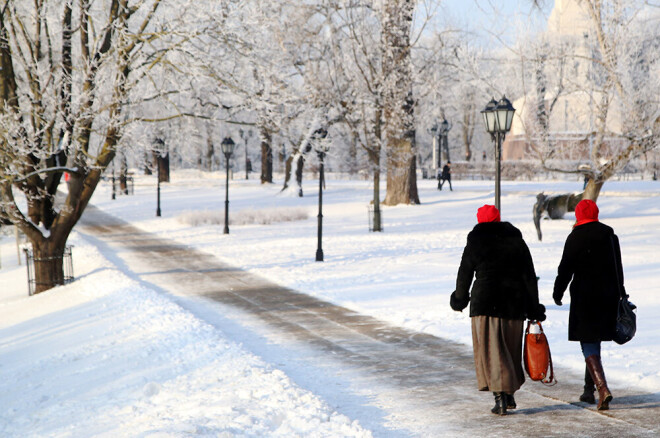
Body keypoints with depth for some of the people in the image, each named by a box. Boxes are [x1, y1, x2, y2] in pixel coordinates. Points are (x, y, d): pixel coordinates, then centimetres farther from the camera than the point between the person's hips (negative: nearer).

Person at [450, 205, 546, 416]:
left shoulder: (475, 244, -2)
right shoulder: (517, 241, 6)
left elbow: (464, 275, 4)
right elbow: (529, 277, 5)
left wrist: (460, 299, 22)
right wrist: (534, 309, 9)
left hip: (485, 304, -3)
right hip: (514, 304, 3)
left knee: (491, 351, -1)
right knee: (511, 349, 16)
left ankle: (500, 397, -12)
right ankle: (510, 396, 24)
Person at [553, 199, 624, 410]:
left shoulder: (575, 238, -9)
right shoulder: (610, 236, 8)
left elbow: (565, 269, -8)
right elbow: (618, 268, 15)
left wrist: (557, 293, 4)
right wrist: (619, 294, 24)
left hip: (585, 297, -6)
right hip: (608, 297, 6)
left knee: (588, 345, -6)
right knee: (594, 343, 17)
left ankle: (603, 388, -22)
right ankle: (589, 389, 23)